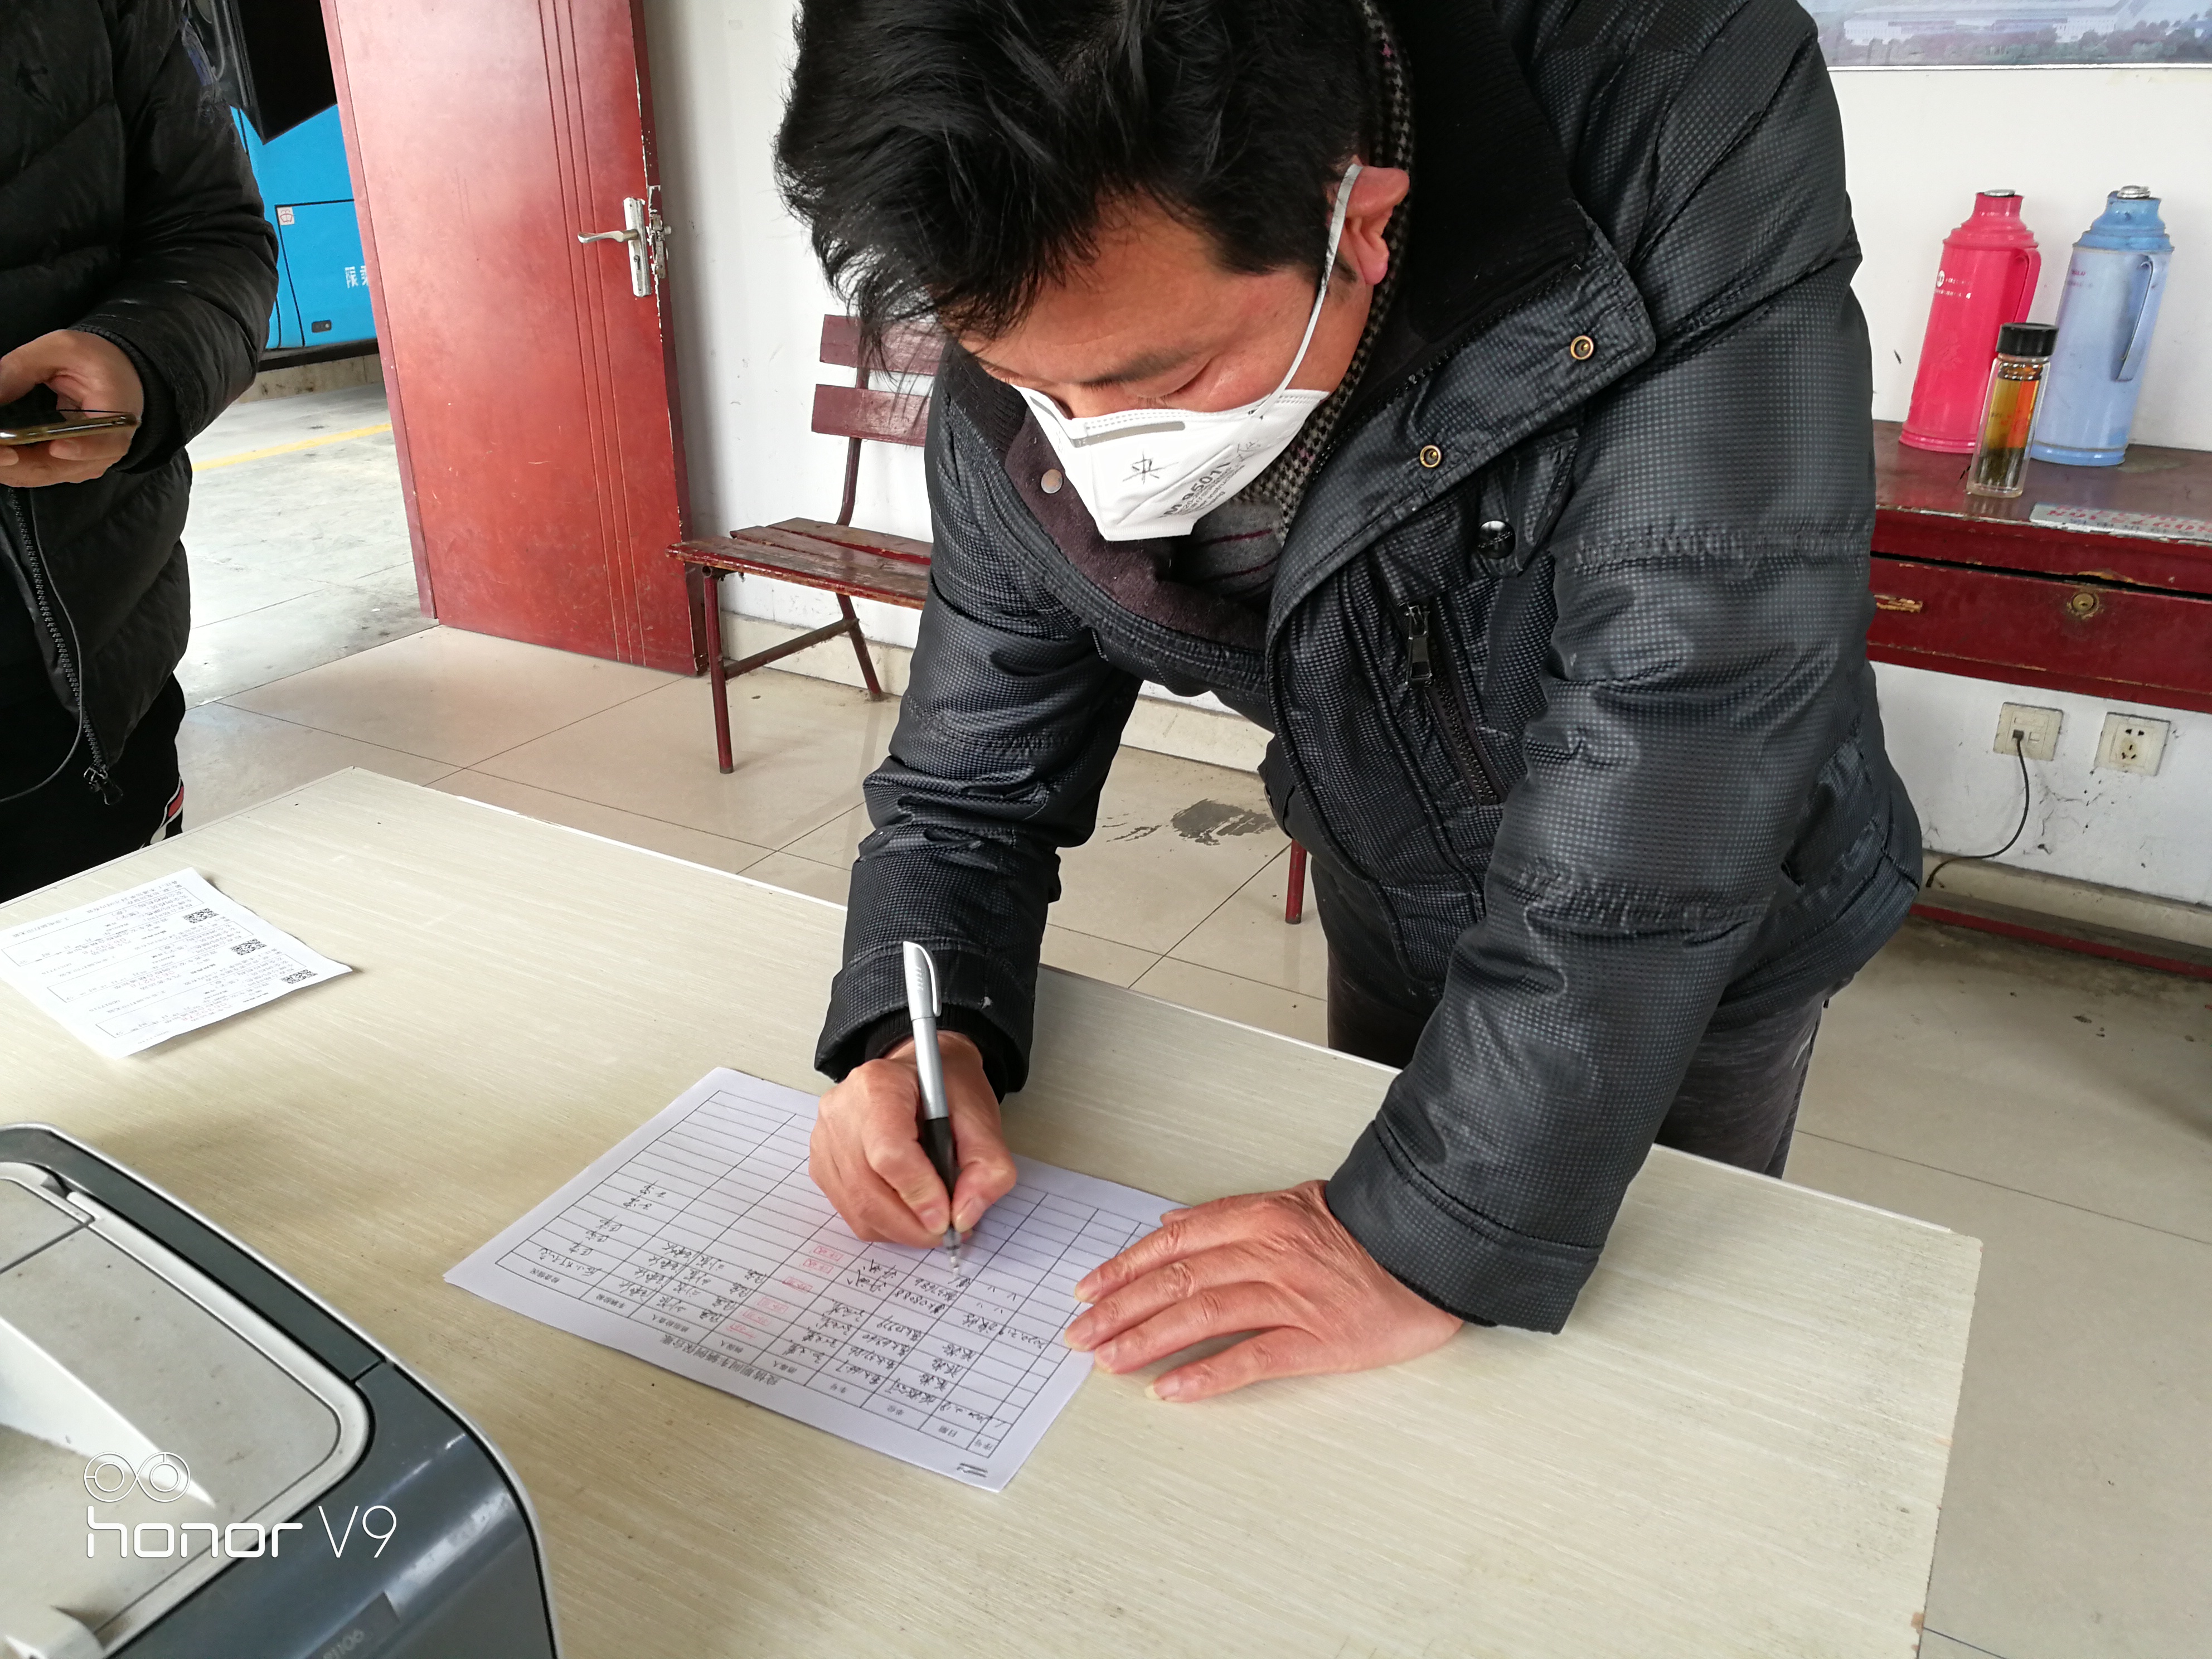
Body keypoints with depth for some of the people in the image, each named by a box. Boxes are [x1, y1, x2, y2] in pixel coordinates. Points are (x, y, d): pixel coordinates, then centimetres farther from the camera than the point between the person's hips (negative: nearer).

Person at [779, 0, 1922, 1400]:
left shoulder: (1689, 120, -36)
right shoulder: (1017, 416, -22)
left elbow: (1677, 725, -41)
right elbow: (969, 791, -10)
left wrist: (1446, 1234, -40)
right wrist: (913, 1033, -29)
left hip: (1711, 948, -3)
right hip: (1401, 936, 4)